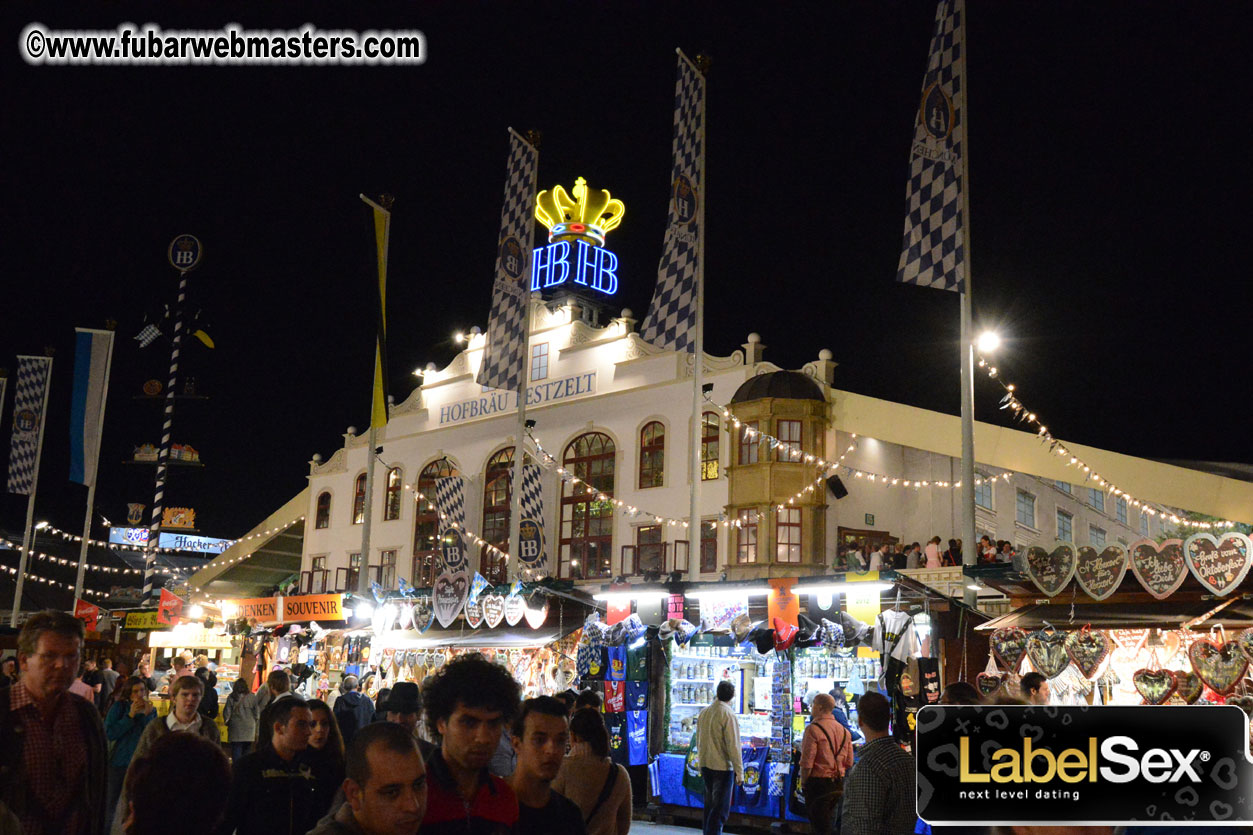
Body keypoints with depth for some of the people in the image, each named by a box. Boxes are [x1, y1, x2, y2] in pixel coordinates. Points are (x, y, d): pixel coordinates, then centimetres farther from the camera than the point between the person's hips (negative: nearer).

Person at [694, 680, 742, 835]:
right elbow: (733, 746, -16)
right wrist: (739, 771, -12)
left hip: (705, 765, 7)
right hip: (722, 766, -7)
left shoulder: (704, 712, 6)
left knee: (709, 805, 18)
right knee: (720, 809, -2)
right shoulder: (728, 715, -15)